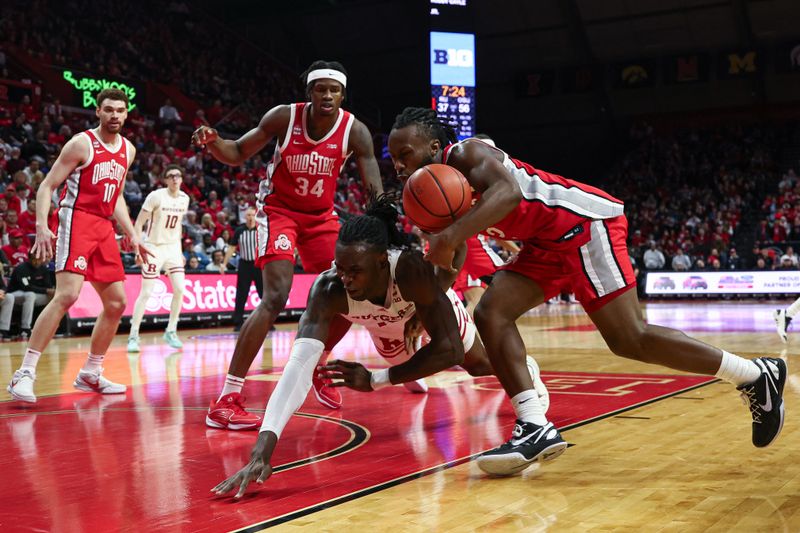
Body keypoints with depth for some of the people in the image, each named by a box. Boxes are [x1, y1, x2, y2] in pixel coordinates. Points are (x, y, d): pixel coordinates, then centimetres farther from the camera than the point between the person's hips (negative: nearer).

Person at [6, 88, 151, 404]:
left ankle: (90, 374, 19)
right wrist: (41, 226, -21)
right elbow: (47, 186, -7)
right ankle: (25, 372, -18)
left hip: (104, 227, 8)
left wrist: (133, 235, 16)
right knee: (67, 295, -22)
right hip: (76, 221, -8)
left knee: (116, 303, 7)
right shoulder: (82, 143, -6)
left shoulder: (128, 150, 14)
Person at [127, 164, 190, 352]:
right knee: (146, 293, -6)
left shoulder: (184, 198, 4)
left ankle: (171, 332, 11)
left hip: (173, 248, 5)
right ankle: (133, 336, 3)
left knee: (180, 289, -4)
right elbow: (139, 223, -12)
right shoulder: (156, 196, -14)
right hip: (154, 247, -5)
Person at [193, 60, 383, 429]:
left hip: (321, 215, 5)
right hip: (278, 209, -4)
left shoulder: (355, 131, -14)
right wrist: (212, 142, -30)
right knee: (276, 297, -22)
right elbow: (238, 153, -8)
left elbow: (375, 191, -16)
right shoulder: (284, 118, -17)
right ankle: (227, 397, -22)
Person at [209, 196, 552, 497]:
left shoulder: (413, 270, -48)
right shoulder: (328, 289, -45)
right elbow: (300, 363, -55)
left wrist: (375, 380, -44)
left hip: (427, 300, -2)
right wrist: (263, 449, -67)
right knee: (402, 361, 30)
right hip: (385, 320, 2)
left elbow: (450, 350, -44)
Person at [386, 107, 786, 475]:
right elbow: (448, 264, 18)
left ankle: (756, 375, 4)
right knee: (491, 313, -3)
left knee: (629, 340, -10)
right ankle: (535, 427, -5)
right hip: (547, 244, 10)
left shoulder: (464, 155, -14)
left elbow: (509, 191, -35)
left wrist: (451, 236, -42)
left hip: (584, 220, -9)